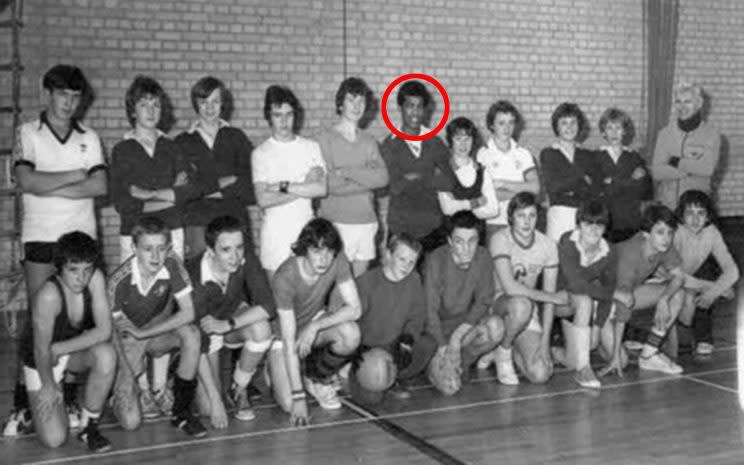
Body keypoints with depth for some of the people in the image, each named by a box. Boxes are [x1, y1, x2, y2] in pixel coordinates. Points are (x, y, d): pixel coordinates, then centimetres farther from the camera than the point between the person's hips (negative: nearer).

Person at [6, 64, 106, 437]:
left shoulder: (89, 138, 10)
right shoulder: (28, 133, 4)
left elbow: (100, 186, -4)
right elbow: (26, 181, -12)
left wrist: (50, 187, -9)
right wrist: (75, 175, -6)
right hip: (40, 238, -2)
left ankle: (69, 399, 11)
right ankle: (23, 404, 0)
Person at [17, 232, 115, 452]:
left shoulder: (95, 279, -21)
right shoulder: (48, 295, -33)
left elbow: (104, 331, -22)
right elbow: (42, 349, -23)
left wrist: (58, 350, -24)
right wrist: (48, 385, -13)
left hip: (76, 349, 4)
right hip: (40, 361, -3)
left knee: (106, 354, -32)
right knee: (54, 439, -12)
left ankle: (89, 426, -10)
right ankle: (38, 400, 23)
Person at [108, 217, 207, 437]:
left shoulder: (172, 264, -21)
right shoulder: (119, 281, -25)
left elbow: (188, 313, -23)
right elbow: (123, 335, -17)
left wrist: (142, 333, -27)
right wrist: (143, 381, -22)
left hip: (160, 333, 2)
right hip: (130, 342, -2)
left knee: (191, 333, -33)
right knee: (131, 421, -16)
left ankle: (181, 410, -15)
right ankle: (121, 392, 22)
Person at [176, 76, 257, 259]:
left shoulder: (236, 137, 14)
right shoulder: (183, 142, 11)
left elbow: (252, 178, 3)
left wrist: (221, 191, -7)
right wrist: (219, 183, -5)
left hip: (233, 216, 1)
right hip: (197, 220, -1)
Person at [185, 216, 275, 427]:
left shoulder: (247, 260, -24)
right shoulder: (195, 276, -32)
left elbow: (268, 306, -26)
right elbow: (198, 345, -30)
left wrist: (227, 324, -37)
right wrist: (215, 401, -32)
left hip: (235, 317, 3)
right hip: (203, 329, -3)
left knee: (261, 329, -33)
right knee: (209, 407, -17)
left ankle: (238, 390, -7)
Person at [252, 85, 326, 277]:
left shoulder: (311, 147, 6)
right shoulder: (261, 153, 0)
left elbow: (321, 189, -7)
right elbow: (263, 200, -10)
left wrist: (283, 186, -10)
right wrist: (304, 189, -9)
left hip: (306, 226, 2)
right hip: (275, 231, -1)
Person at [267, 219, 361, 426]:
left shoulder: (338, 261, -21)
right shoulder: (285, 278, -32)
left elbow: (354, 308, -20)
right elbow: (289, 340, -31)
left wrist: (315, 326, -33)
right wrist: (298, 396, -31)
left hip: (316, 321, 4)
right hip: (282, 334, -3)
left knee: (351, 333, -31)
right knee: (289, 405, -19)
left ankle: (318, 378, 0)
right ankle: (273, 371, 17)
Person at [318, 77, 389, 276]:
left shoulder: (369, 141, 11)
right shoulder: (326, 138, -3)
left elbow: (383, 178, -4)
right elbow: (331, 185, -12)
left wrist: (346, 171, -13)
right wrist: (367, 178, -5)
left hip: (367, 222, 4)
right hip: (336, 223, -4)